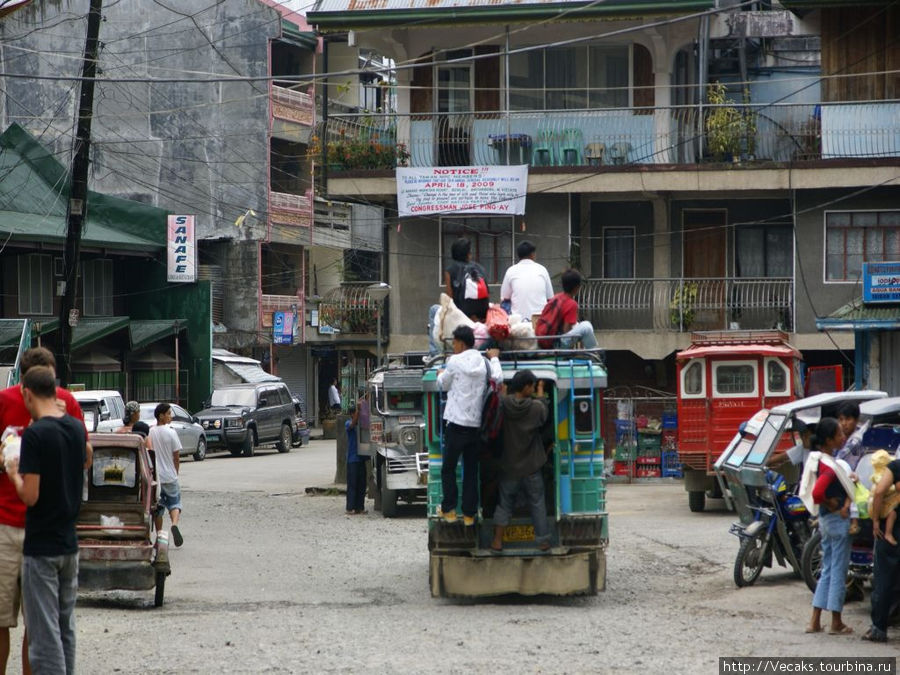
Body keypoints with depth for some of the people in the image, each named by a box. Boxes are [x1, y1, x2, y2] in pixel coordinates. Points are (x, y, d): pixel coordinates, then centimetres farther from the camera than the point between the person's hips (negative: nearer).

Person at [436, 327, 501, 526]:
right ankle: (469, 513, 9)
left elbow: (444, 385, 5)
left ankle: (449, 509, 4)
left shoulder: (455, 361, -7)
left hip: (456, 423, -4)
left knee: (448, 468, 7)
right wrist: (494, 358, 22)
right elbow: (498, 379, 7)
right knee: (471, 470, 9)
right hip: (476, 424, 4)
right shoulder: (483, 362, 4)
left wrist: (440, 374, 29)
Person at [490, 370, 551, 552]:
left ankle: (497, 540, 8)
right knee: (537, 504, 12)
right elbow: (545, 411, 7)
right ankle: (543, 540, 19)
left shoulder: (503, 405, -14)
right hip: (531, 468, -1)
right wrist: (540, 391, 24)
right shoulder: (536, 408, -16)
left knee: (505, 503, 14)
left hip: (509, 467, 1)